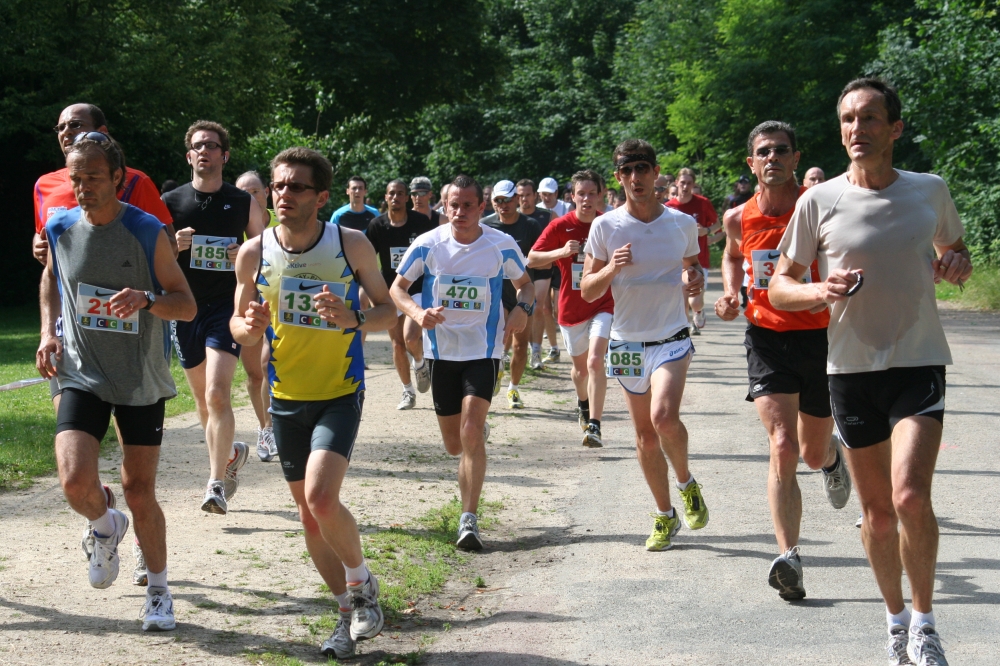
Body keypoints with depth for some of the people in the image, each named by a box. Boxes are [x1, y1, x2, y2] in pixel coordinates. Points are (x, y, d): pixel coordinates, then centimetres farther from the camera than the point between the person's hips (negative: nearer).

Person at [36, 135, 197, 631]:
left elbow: (187, 305, -8)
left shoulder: (149, 233, -12)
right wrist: (48, 332, 6)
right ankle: (104, 527, 19)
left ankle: (158, 590, 26)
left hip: (141, 382, -2)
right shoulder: (60, 229, -2)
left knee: (139, 492, 4)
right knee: (75, 481, -17)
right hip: (81, 374, 2)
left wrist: (146, 299, -29)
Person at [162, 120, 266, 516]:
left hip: (226, 308, -3)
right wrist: (173, 246, -14)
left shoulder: (243, 203, 2)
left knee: (217, 394, -17)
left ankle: (217, 483, -12)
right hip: (185, 309, 3)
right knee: (202, 399, 14)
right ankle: (230, 453, 40)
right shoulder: (170, 203, 3)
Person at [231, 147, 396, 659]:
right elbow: (239, 326, 6)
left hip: (340, 393, -4)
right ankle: (349, 611, 30)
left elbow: (388, 310, -2)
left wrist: (353, 319, -23)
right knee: (308, 512, 11)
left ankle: (363, 582, 6)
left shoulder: (352, 245, -12)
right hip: (287, 396, 4)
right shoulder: (254, 253, -6)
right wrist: (248, 326, -18)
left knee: (321, 497, -22)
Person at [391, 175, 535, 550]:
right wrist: (417, 313, -19)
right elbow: (397, 287, 2)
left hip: (484, 350, -2)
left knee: (471, 432, -19)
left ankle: (469, 520, -15)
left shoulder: (502, 245, -5)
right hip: (442, 350, 2)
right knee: (454, 445, 9)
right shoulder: (428, 245, -5)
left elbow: (525, 283, 11)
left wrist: (522, 308, -12)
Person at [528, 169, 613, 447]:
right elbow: (532, 259, -9)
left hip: (603, 304, -1)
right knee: (580, 367, 17)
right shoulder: (561, 226, -7)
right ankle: (583, 403, 49)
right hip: (571, 307, 1)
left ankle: (594, 425, -21)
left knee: (595, 361, -21)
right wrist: (561, 252, -23)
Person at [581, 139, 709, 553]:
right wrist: (611, 269, -19)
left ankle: (687, 483, 5)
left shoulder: (683, 223, 0)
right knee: (644, 435, 8)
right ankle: (665, 515, 26)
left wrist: (696, 279, -6)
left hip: (672, 339, -1)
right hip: (627, 343, 2)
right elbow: (587, 291, 1)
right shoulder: (605, 227, -3)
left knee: (664, 417, -24)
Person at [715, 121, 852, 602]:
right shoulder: (738, 219, 0)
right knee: (782, 448, -16)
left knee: (814, 453, 14)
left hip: (820, 336, 0)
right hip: (766, 338, 1)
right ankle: (788, 558, -18)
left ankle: (832, 458, 54)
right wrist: (731, 292, 4)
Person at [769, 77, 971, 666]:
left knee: (910, 496, -19)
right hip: (852, 369, 1)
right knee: (878, 513, 8)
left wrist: (957, 264, -5)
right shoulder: (819, 201, -2)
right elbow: (779, 286, 4)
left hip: (919, 363, -1)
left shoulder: (931, 191, 1)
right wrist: (820, 292, -17)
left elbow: (957, 248, 20)